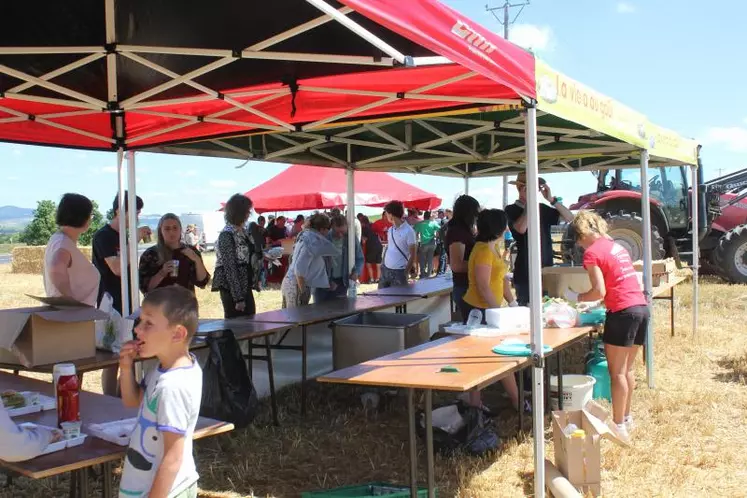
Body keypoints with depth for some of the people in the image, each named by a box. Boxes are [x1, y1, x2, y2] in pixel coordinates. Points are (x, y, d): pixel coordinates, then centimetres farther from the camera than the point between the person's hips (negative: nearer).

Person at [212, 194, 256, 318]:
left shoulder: (242, 232, 10)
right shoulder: (227, 235, -14)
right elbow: (230, 267, -17)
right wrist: (238, 297, -18)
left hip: (245, 288, 8)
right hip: (232, 289, -8)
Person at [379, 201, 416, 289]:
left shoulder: (408, 231, -13)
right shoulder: (390, 230, 7)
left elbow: (412, 255, -10)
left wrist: (406, 273, -13)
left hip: (399, 272, -7)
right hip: (385, 269, 7)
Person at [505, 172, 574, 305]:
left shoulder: (542, 209, 10)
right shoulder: (512, 210, -2)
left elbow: (570, 218, 4)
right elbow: (521, 228, -21)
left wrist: (552, 200, -6)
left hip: (546, 270, 4)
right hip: (525, 273, -4)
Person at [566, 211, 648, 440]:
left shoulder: (592, 252, -7)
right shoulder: (616, 246, 18)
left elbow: (600, 291, -13)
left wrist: (577, 298, 2)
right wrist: (589, 301, 22)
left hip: (623, 312, -8)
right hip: (641, 307, 8)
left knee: (616, 372, -1)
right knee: (627, 369, 17)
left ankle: (619, 426, 3)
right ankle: (626, 417, 26)